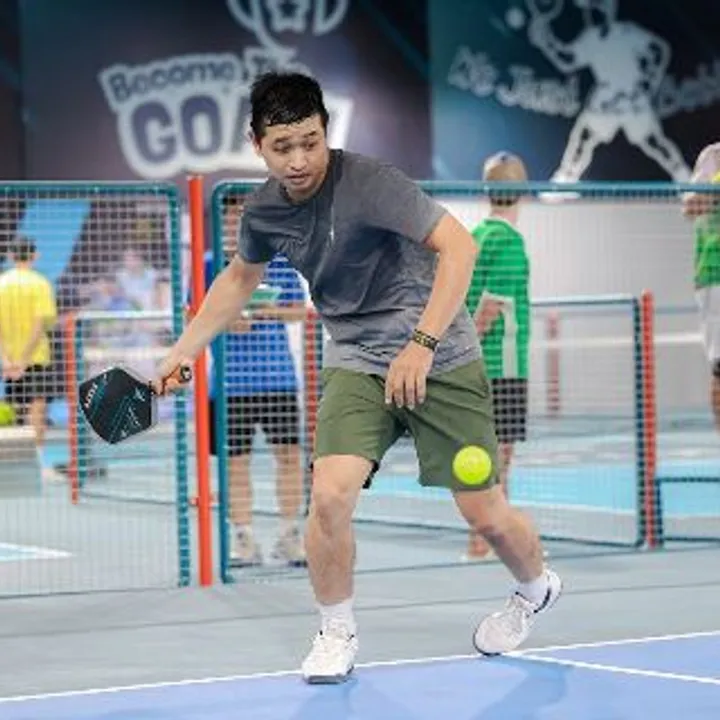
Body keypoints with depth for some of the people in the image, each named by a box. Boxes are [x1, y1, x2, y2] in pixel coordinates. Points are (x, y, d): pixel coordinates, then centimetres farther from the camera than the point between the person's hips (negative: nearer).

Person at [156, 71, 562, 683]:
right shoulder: (264, 212, -2)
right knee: (330, 495, -20)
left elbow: (458, 244, -28)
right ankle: (337, 633, 4)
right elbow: (241, 277, 21)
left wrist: (422, 344, -35)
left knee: (486, 514, 0)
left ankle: (537, 590, 35)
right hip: (356, 363, 4)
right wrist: (181, 352, 17)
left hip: (439, 359, -4)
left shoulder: (368, 182, -22)